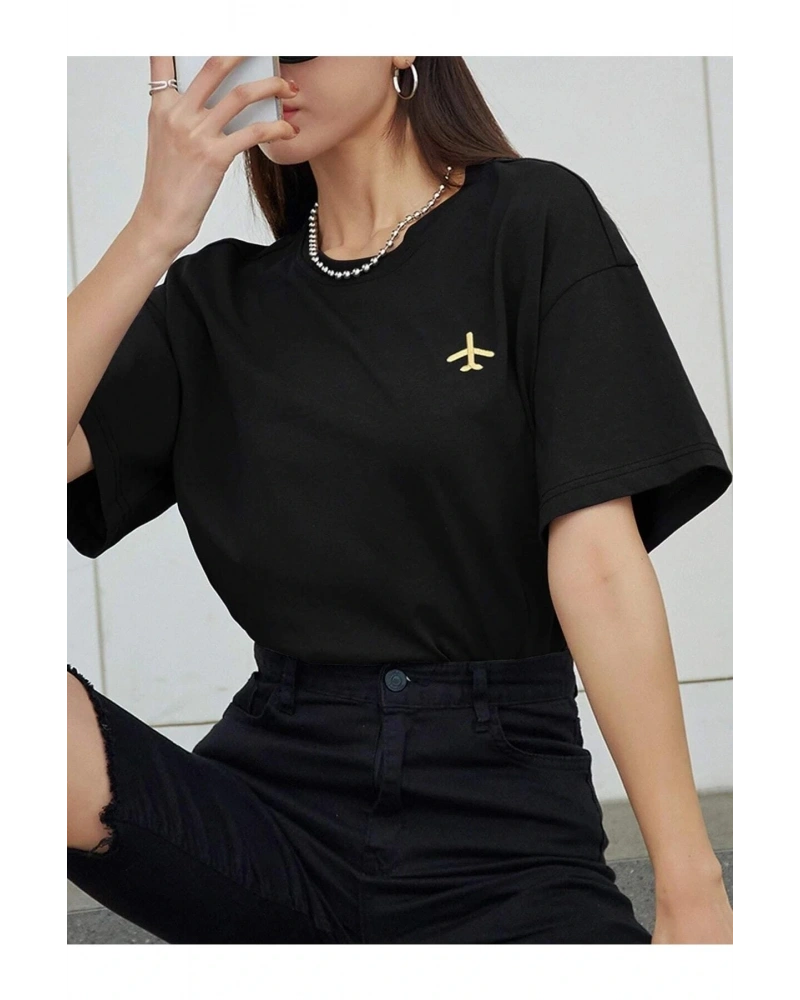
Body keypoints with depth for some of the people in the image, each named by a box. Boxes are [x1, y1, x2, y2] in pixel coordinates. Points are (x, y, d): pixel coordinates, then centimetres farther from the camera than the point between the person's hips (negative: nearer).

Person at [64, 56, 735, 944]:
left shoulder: (534, 222, 2)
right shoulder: (219, 300, 12)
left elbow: (597, 560, -7)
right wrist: (158, 226, -9)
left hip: (497, 821, -2)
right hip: (277, 794, 3)